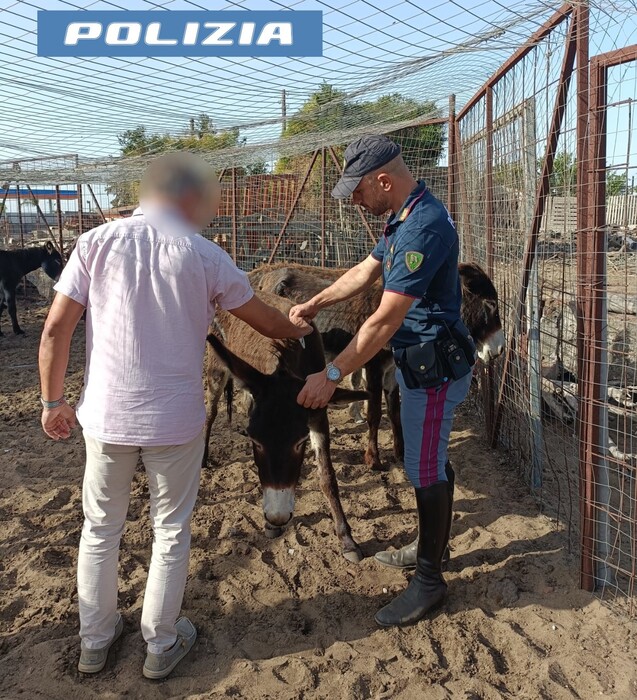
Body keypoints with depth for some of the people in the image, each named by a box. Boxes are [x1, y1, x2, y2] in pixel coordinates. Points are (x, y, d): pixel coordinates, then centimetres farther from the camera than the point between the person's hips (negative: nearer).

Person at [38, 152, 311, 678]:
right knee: (171, 530, 16)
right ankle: (162, 645, 31)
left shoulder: (97, 243, -2)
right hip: (175, 419, -2)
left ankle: (95, 641, 35)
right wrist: (300, 330, 26)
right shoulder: (203, 255, -5)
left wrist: (53, 401, 6)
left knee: (100, 528, 19)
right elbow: (266, 322, 5)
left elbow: (55, 329, -5)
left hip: (105, 416, 2)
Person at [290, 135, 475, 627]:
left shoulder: (423, 227, -26)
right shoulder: (405, 217, 8)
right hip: (419, 360, 10)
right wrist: (315, 304, 16)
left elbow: (385, 320, -28)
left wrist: (332, 375, -24)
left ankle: (429, 581, 17)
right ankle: (434, 548, 38)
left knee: (425, 470, 1)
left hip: (435, 368, -10)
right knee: (431, 461, 21)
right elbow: (366, 271, 19)